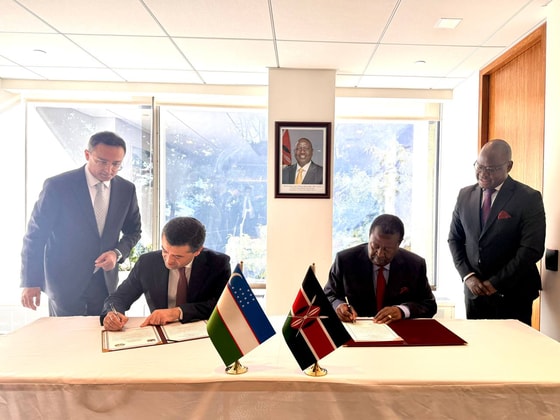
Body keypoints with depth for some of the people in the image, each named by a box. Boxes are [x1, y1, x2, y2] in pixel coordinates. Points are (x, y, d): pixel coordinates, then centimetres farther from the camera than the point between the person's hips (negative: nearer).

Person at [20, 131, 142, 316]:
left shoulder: (127, 189, -2)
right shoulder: (57, 186, -12)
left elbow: (133, 231, 9)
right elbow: (35, 235, -7)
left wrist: (117, 253, -10)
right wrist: (31, 281, -9)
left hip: (106, 282, 3)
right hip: (65, 283, -3)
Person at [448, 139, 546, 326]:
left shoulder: (529, 198, -9)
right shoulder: (465, 195, 4)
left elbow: (531, 249, -14)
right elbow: (454, 239, 7)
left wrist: (496, 283, -14)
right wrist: (468, 276, -5)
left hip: (513, 294, -3)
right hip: (474, 291, 4)